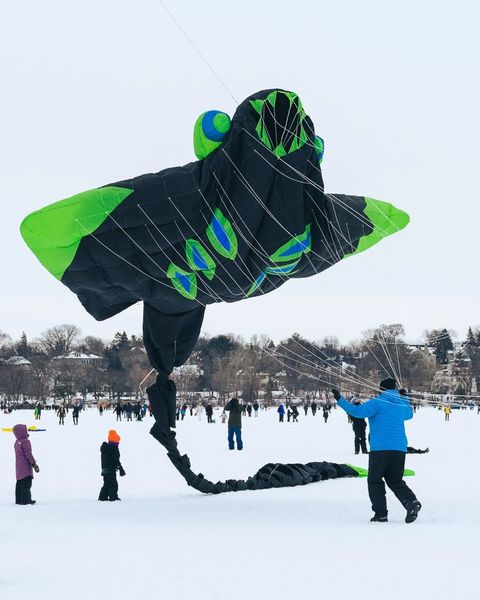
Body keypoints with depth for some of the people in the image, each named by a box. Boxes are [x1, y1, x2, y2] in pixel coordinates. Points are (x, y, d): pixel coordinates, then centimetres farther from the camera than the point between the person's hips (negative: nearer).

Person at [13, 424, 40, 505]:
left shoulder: (16, 443, 13)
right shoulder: (25, 442, -15)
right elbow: (28, 454, -17)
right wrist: (34, 464, -11)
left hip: (18, 467, 9)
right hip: (25, 467, -9)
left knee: (19, 483, 12)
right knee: (26, 483, -7)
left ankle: (18, 499, 15)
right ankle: (26, 499, -8)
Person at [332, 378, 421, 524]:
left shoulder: (377, 402, -6)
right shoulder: (401, 404, 15)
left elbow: (358, 411, -15)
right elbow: (409, 414, 38)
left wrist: (340, 400, -9)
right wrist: (405, 398, 52)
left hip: (380, 448, -6)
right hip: (400, 449, 6)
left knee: (375, 481, 5)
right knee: (395, 481, 15)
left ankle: (380, 513, -3)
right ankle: (411, 502, -10)